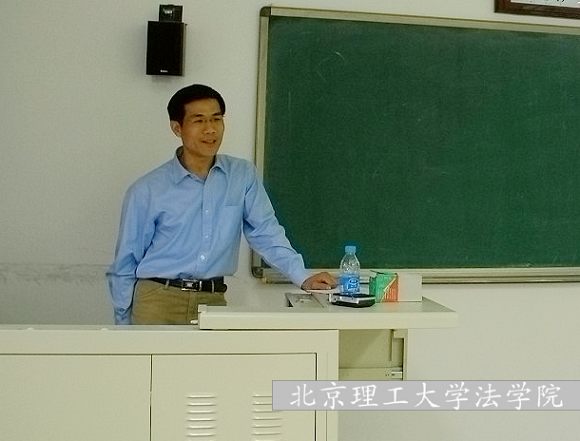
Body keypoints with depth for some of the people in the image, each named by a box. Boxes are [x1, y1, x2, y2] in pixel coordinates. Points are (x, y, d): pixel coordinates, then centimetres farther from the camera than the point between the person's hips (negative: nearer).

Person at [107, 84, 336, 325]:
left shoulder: (243, 176, 4)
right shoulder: (146, 191, -2)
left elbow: (266, 232, 2)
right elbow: (125, 264, 3)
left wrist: (303, 278, -10)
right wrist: (123, 326, 3)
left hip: (213, 301, 2)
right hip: (159, 302, -2)